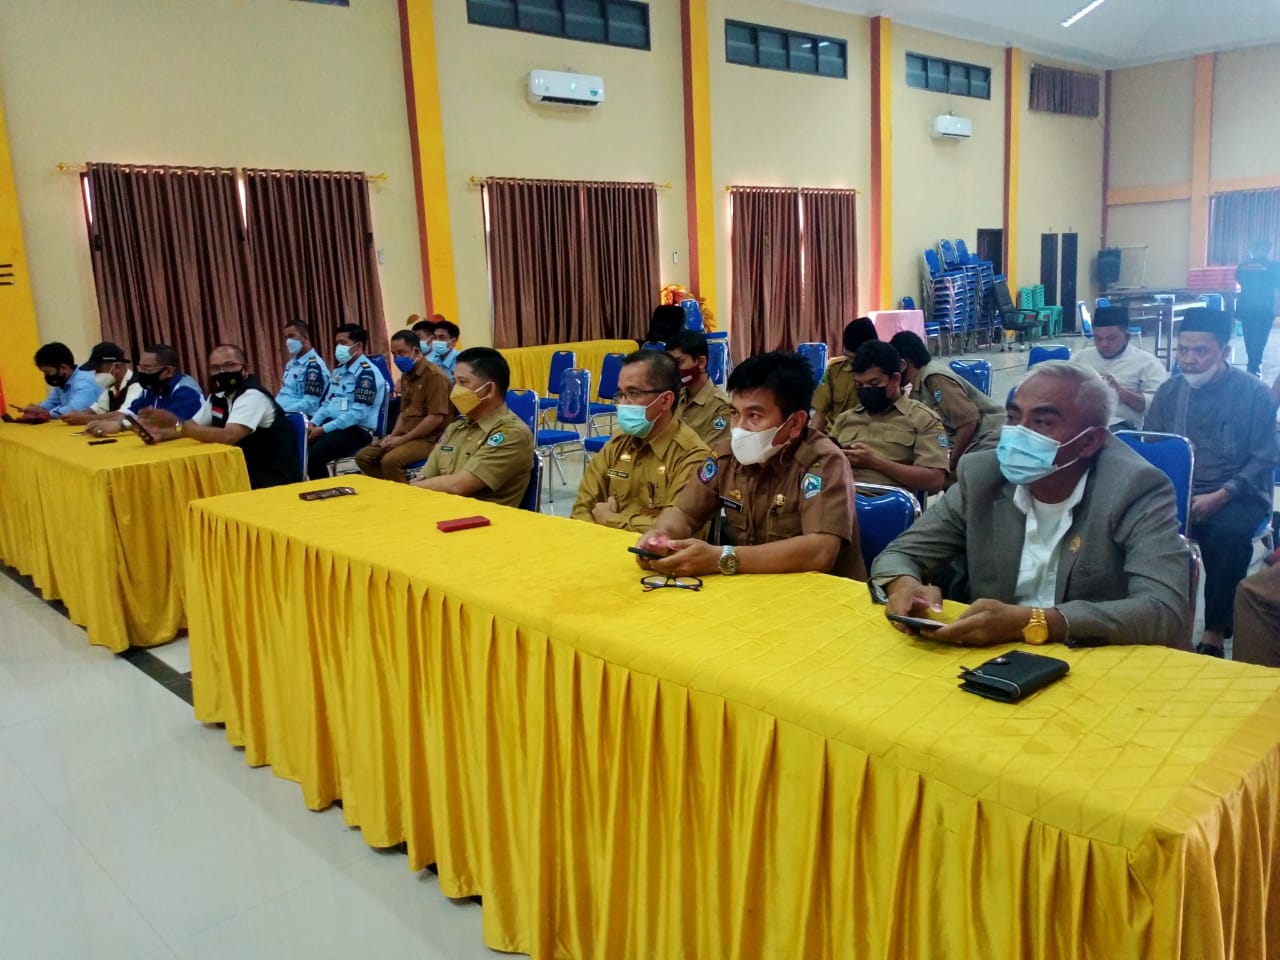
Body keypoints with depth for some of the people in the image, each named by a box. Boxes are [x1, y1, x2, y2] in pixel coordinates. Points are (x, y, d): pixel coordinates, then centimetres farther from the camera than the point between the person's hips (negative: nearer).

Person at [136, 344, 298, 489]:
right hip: (245, 474, 8)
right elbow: (193, 427, 12)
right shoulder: (217, 397, 9)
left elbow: (228, 437, -31)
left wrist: (176, 424, -31)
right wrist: (162, 434, -9)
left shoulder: (253, 396, -19)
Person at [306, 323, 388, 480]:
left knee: (312, 457, -27)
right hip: (333, 425, 8)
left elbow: (358, 413, -19)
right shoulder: (339, 370, 17)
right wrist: (313, 423, 3)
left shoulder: (367, 373, -11)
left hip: (357, 430, -8)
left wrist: (323, 429, -18)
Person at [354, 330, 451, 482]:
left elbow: (436, 418, -21)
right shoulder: (406, 375, 15)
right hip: (406, 436, 9)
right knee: (363, 457, 2)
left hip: (428, 439, -9)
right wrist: (393, 435, 4)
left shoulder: (434, 375, -15)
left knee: (390, 461, -31)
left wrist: (402, 439, -17)